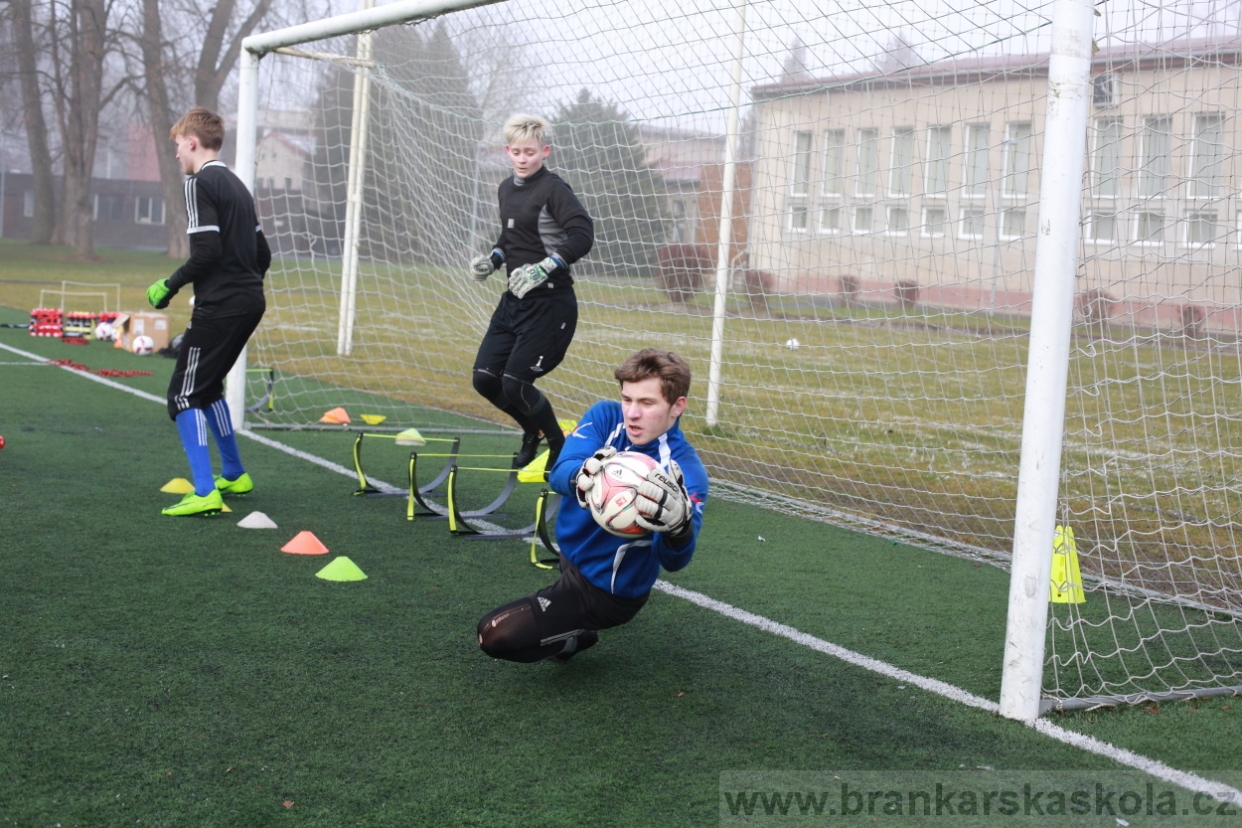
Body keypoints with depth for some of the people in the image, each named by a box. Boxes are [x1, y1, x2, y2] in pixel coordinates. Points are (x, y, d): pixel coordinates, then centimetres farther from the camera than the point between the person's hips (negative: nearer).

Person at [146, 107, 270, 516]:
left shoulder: (200, 183, -9)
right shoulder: (237, 184, 18)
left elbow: (207, 251, -19)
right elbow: (262, 252, 18)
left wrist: (170, 286, -9)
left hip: (219, 306, -9)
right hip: (251, 302, 9)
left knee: (184, 395, -6)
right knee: (207, 386, 24)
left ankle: (205, 492, -15)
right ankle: (234, 475, 32)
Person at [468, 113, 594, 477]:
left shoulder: (553, 189, -12)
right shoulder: (506, 189, 12)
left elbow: (582, 235, -23)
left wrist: (544, 268, -31)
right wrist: (493, 259, 8)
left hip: (550, 303, -8)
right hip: (514, 299, 8)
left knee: (514, 385, -11)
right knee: (485, 378, 5)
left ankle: (560, 447, 13)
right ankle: (533, 433, 29)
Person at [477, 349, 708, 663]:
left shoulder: (685, 471, -30)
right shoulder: (606, 416, -15)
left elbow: (672, 561, -37)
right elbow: (560, 473, -28)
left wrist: (679, 526, -62)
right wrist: (581, 477, -54)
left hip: (605, 589, -6)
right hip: (573, 547, 6)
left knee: (494, 636, -13)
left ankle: (579, 635, 13)